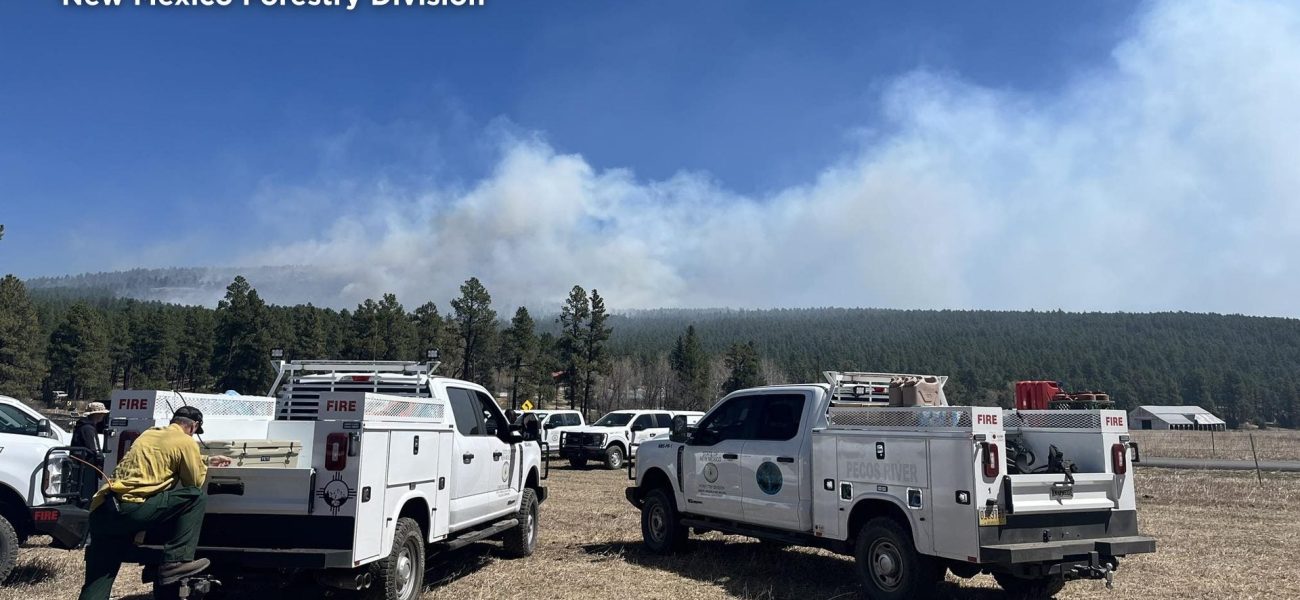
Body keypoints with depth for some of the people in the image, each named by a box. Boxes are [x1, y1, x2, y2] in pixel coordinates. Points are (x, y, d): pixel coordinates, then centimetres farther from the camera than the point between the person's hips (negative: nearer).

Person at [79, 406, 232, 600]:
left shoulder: (150, 434, 25)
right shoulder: (185, 442, 0)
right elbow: (195, 481, 8)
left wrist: (206, 461, 51)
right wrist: (202, 467, 28)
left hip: (101, 512, 8)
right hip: (130, 509, -8)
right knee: (196, 497, 1)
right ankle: (176, 561, -3)